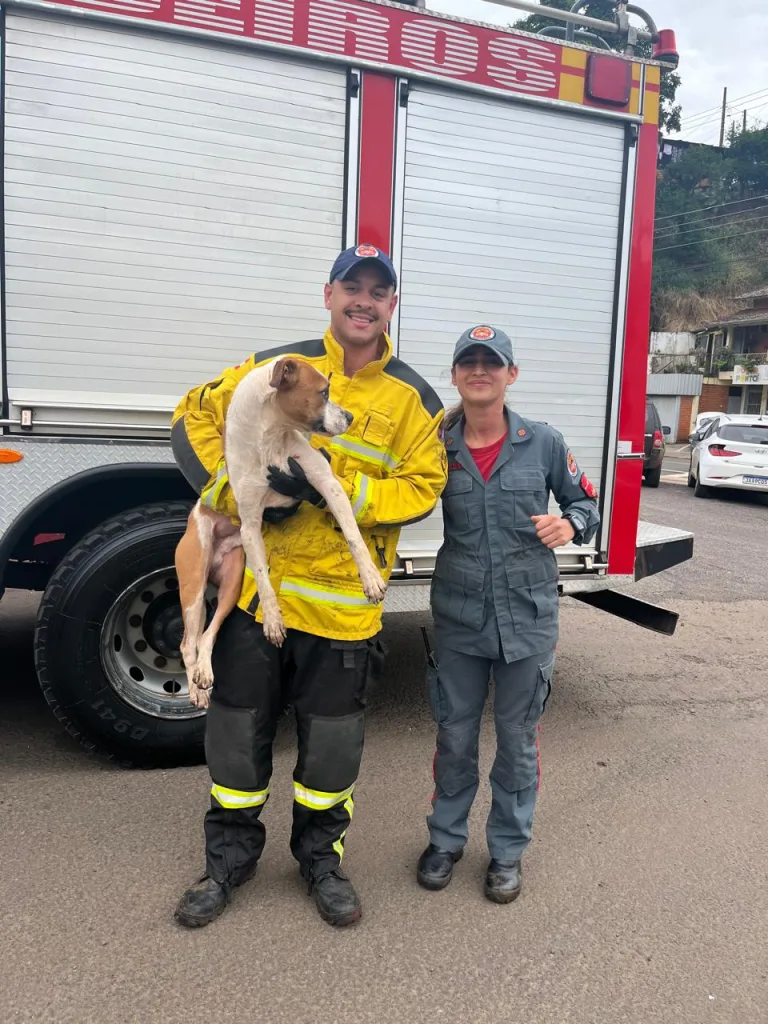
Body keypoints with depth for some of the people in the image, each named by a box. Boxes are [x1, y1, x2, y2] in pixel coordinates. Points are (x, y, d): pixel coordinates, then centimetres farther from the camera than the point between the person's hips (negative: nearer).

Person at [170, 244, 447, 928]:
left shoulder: (414, 400, -1)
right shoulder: (277, 367, 2)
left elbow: (421, 487, -7)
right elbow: (195, 421, 4)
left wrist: (335, 488, -21)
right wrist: (236, 491, -11)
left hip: (341, 602, -1)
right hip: (256, 586, 1)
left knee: (332, 743, 13)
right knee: (238, 731, 14)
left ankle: (321, 853, 39)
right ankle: (231, 856, 37)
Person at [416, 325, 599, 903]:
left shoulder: (544, 443, -4)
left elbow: (586, 504, 7)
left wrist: (569, 525, -13)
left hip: (528, 618, 0)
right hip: (459, 619, 1)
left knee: (518, 740, 13)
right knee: (455, 736, 14)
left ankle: (508, 850, 34)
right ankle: (446, 838, 37)